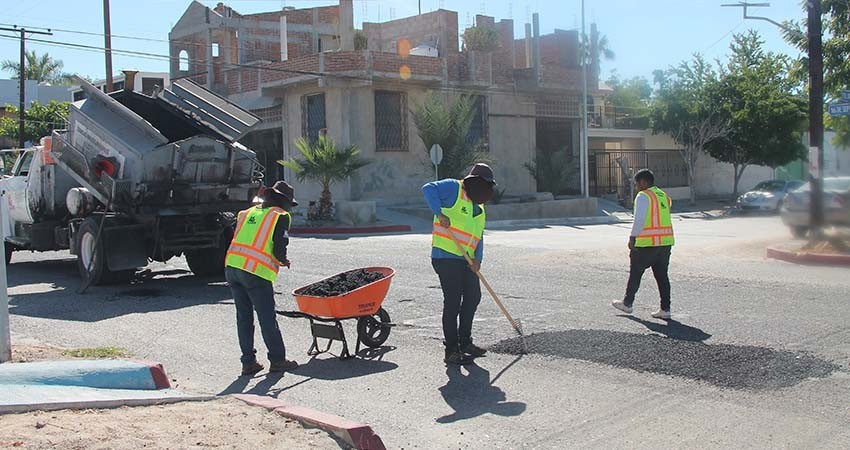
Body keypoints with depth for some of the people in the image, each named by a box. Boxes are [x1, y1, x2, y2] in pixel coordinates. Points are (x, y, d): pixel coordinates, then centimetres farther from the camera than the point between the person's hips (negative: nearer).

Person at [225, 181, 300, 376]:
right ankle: (277, 360, 14)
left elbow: (237, 239, 17)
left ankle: (248, 362, 16)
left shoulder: (248, 213, 21)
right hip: (256, 272, -6)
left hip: (231, 266, 6)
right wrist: (283, 261, 12)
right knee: (267, 319, 4)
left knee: (244, 317, 13)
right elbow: (279, 248, -9)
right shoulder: (281, 216, 1)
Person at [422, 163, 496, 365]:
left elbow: (479, 236, 15)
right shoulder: (453, 188, -4)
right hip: (446, 256, -9)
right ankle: (452, 351, -1)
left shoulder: (479, 208, 20)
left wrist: (477, 258, -1)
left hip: (466, 260, 9)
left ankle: (465, 342, 28)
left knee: (473, 297, 14)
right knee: (453, 302, -7)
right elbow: (428, 189, -18)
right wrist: (440, 213, -27)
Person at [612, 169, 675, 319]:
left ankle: (627, 303, 19)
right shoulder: (664, 196, 15)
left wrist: (632, 238, -13)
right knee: (662, 275, 9)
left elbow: (639, 219, -17)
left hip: (647, 243, -7)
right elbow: (664, 218, 16)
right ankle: (665, 308, 7)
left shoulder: (643, 196, -9)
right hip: (666, 241, 7)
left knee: (635, 273, 8)